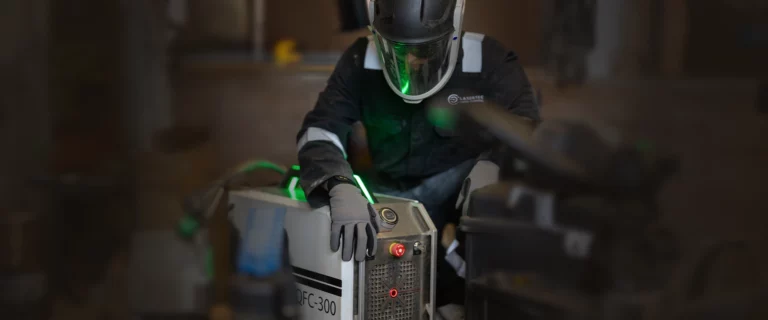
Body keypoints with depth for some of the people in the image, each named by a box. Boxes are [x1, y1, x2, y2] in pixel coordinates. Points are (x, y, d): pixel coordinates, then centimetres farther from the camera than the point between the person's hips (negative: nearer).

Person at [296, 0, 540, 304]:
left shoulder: (488, 60, -14)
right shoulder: (361, 62, -11)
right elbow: (319, 132, -21)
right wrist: (340, 188, -43)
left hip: (457, 195, -2)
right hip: (391, 196, 2)